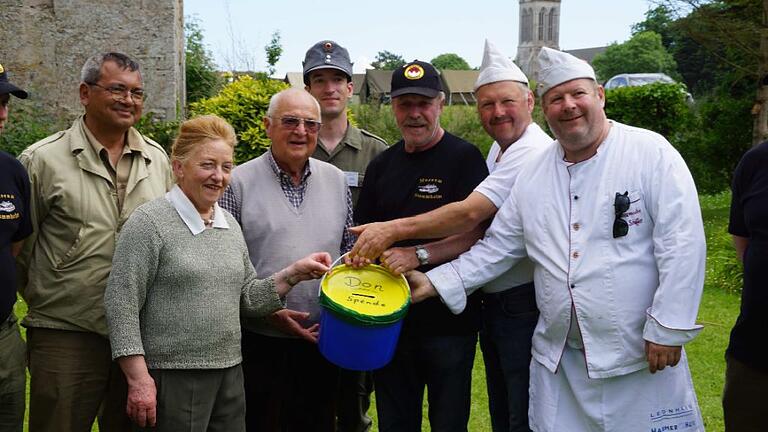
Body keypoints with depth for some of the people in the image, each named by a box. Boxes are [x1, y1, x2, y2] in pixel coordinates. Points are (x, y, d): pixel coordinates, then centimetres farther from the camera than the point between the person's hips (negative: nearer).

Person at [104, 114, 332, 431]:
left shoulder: (230, 225, 10)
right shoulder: (149, 222, -9)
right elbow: (121, 303, -12)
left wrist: (294, 274, 0)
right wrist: (138, 378, -16)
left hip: (229, 372, 6)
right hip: (173, 378, -6)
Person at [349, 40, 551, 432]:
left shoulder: (534, 154, -19)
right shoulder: (498, 151, 14)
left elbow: (470, 215, -26)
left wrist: (395, 229, -23)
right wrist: (419, 256, -1)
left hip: (526, 305, -9)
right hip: (493, 304, 9)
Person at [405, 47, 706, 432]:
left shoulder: (651, 153, -7)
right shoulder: (532, 175, 6)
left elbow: (682, 244, -11)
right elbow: (497, 247, 11)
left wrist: (667, 329, -13)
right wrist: (437, 283, 3)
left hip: (641, 355, -4)